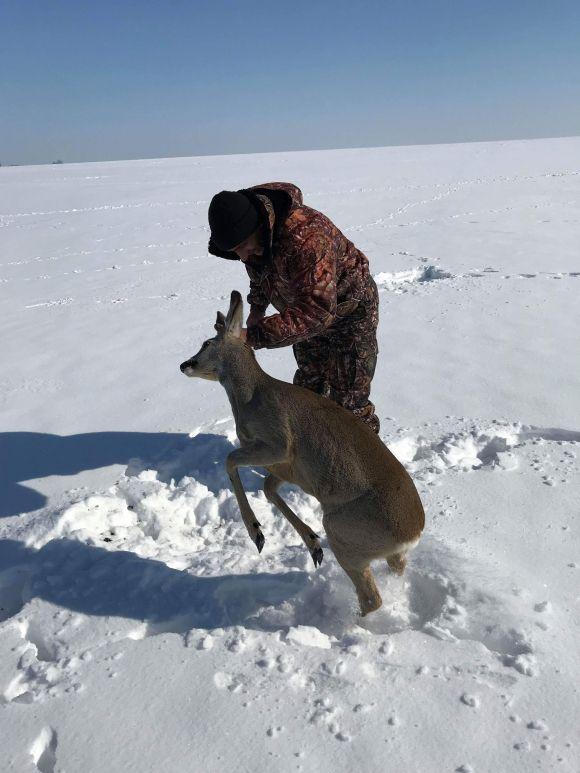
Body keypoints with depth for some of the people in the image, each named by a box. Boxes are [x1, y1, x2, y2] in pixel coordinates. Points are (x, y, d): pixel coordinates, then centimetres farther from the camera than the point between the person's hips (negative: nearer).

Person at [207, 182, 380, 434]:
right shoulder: (253, 234, -15)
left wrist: (254, 336, -48)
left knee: (348, 400, -4)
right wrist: (256, 309, -5)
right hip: (309, 310, 8)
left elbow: (317, 311, -46)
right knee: (308, 385, 21)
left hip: (349, 312, -8)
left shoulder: (305, 238, -42)